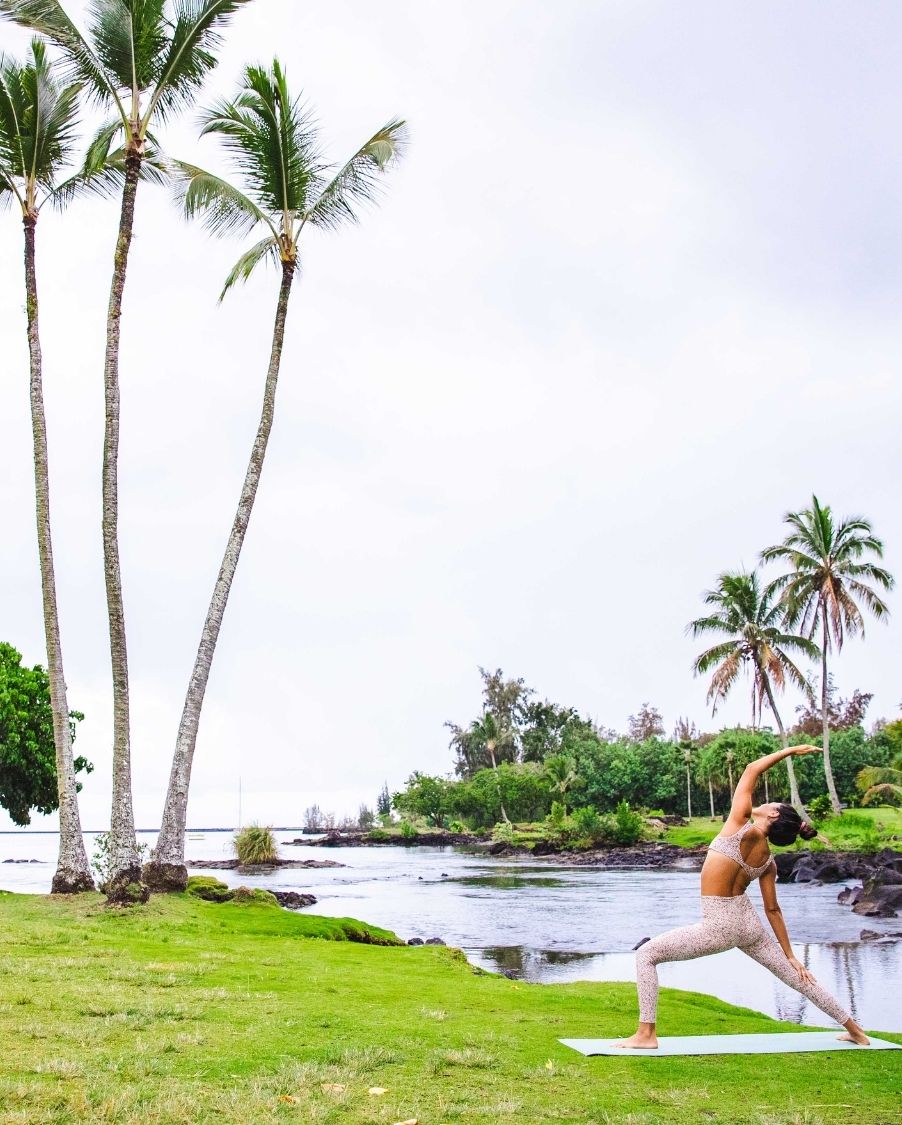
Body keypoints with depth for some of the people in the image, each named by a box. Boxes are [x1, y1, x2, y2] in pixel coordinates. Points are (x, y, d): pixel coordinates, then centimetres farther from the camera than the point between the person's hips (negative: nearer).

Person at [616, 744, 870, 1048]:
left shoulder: (742, 827, -15)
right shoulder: (768, 861, 3)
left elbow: (751, 769, -9)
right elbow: (773, 909, 7)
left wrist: (789, 751, 0)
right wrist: (790, 955, 16)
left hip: (719, 924, -7)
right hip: (748, 923, 7)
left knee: (646, 954, -2)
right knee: (798, 977, 21)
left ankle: (646, 1034, -7)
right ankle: (855, 1031, 33)